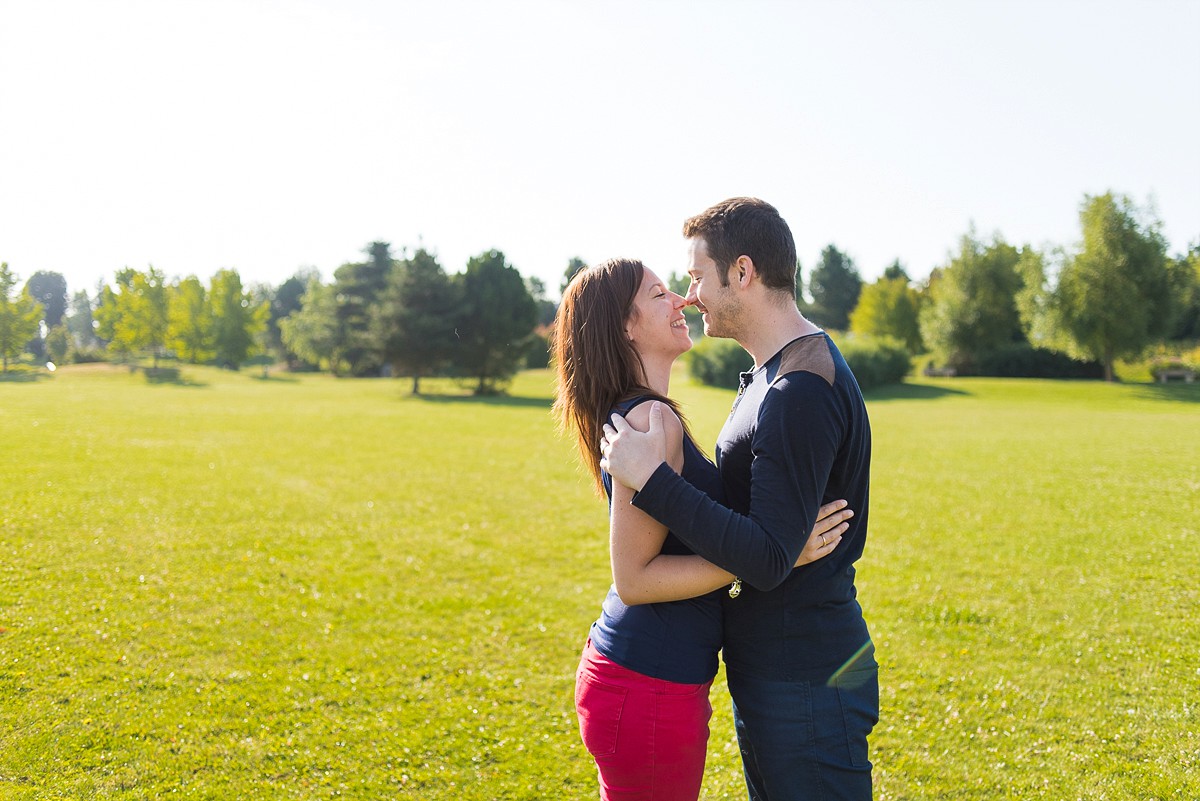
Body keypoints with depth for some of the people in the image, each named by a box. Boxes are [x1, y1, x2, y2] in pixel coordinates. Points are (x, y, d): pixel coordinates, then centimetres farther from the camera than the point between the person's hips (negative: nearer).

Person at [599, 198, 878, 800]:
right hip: (769, 669, 10)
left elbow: (768, 560, -28)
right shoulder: (772, 375, 11)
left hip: (805, 681, -10)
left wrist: (652, 480, -26)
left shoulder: (800, 392, -24)